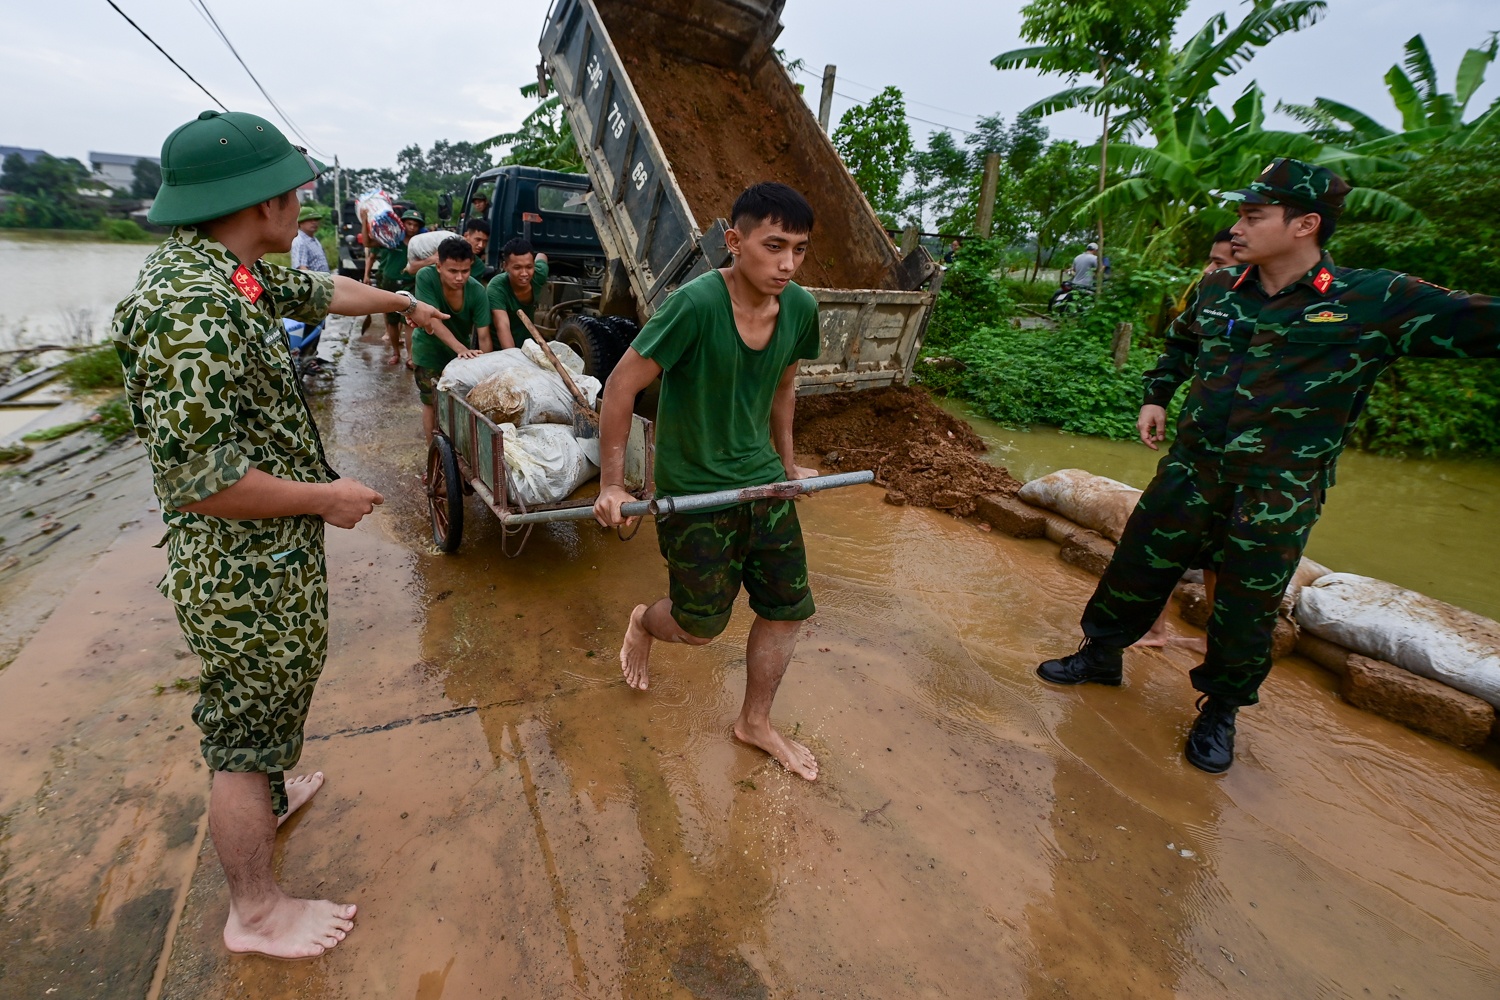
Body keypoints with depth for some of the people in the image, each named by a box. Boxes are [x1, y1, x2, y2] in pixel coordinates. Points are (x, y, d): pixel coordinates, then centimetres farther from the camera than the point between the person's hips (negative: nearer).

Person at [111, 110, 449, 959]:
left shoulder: (234, 271, 1)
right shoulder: (192, 309, -29)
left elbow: (324, 291, 21)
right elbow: (196, 477, -30)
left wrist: (406, 303, 35)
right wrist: (326, 497, -18)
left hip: (269, 557, 10)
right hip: (248, 570, -10)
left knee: (268, 696, 30)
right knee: (251, 719, 8)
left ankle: (264, 794, 56)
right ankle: (257, 913, 30)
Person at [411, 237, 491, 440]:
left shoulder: (477, 291, -23)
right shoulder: (425, 277, -28)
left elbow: (483, 335, -21)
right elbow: (433, 321, -33)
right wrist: (461, 349, -46)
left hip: (463, 353, 2)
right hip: (430, 352, -2)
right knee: (432, 404, 7)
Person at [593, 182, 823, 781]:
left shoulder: (800, 308, -5)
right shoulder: (696, 304, -25)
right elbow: (621, 387, -18)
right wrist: (612, 485, -15)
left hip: (761, 480, 6)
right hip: (694, 491, -6)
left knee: (788, 608, 9)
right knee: (701, 627, 6)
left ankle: (755, 722, 33)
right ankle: (642, 622, 44)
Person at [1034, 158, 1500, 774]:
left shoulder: (1376, 302, -10)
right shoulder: (1219, 289, 3)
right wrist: (1156, 395, 13)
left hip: (1278, 497, -3)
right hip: (1191, 470, 4)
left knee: (1245, 614, 9)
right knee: (1135, 570, 11)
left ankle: (1220, 709, 32)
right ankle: (1101, 653, 34)